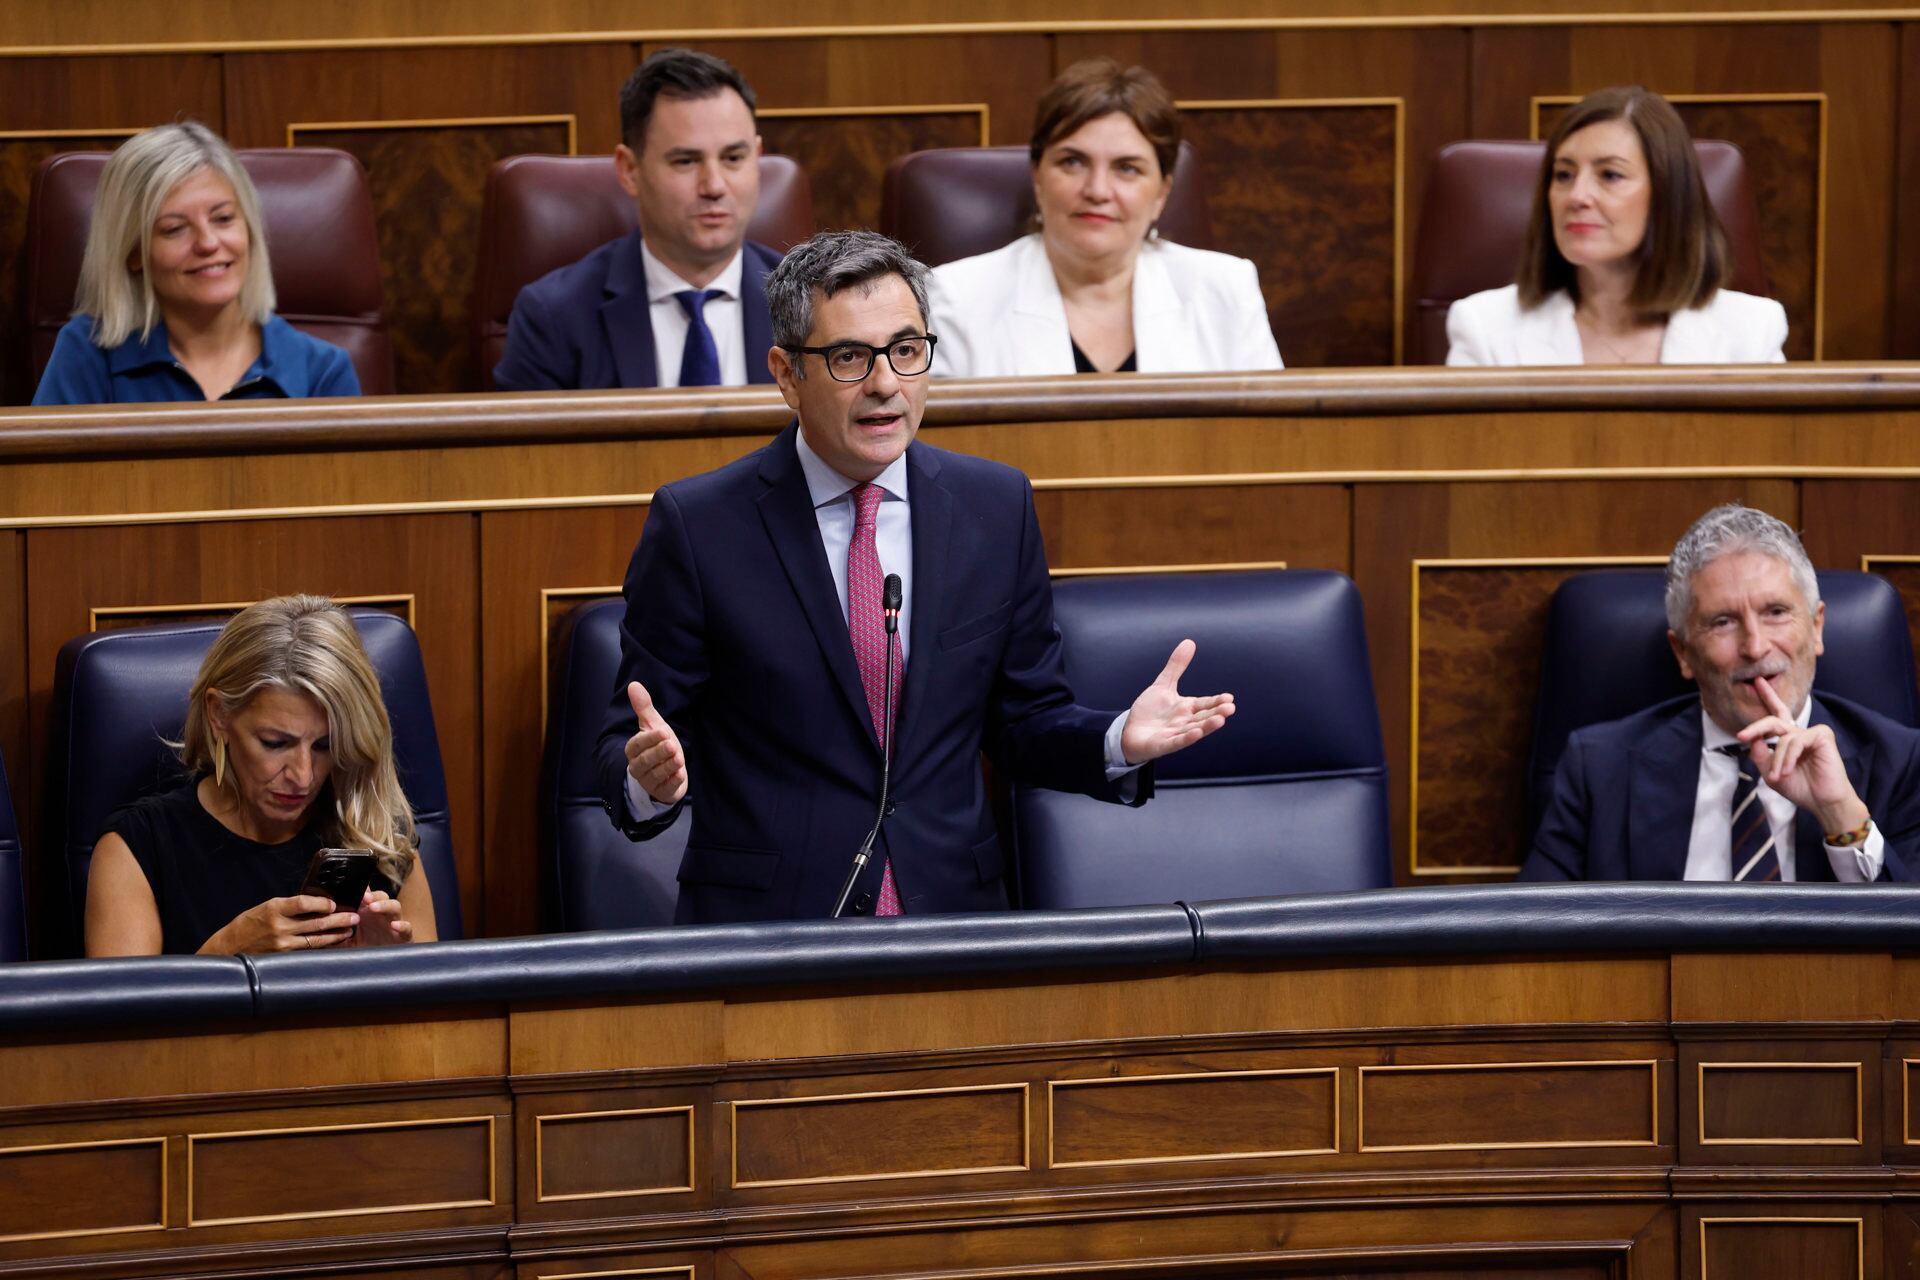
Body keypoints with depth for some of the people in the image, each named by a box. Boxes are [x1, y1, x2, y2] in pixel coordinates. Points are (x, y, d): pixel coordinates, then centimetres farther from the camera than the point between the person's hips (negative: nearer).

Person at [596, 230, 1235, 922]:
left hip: (952, 908, 0)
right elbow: (626, 741, 1)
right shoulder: (697, 524, -2)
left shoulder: (997, 507, 8)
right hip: (763, 916, 0)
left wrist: (1120, 742, -5)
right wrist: (650, 780, -22)